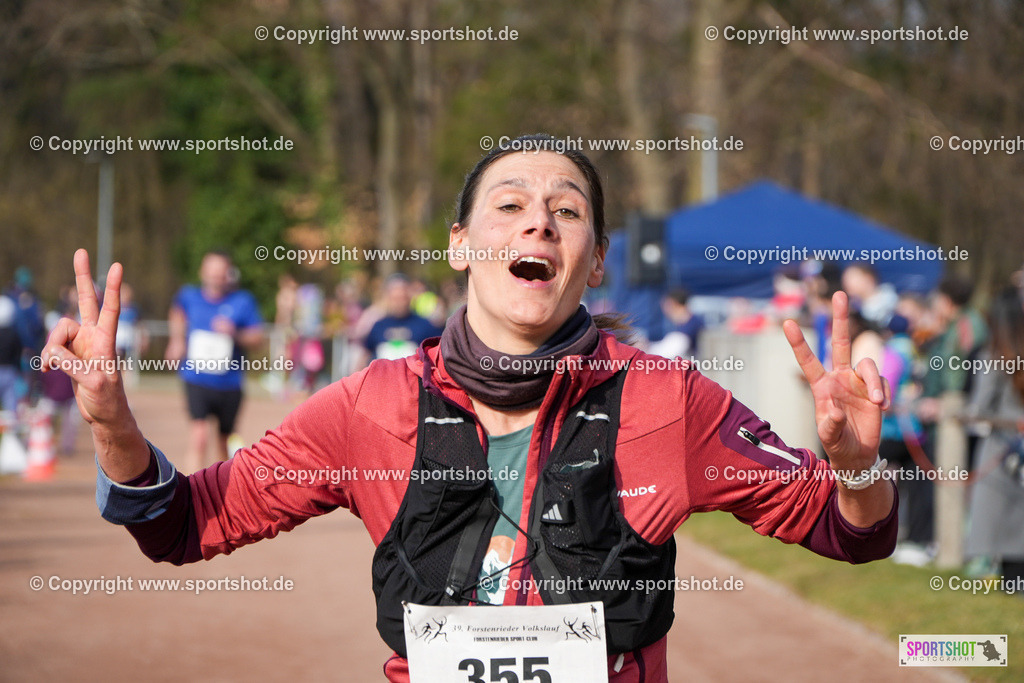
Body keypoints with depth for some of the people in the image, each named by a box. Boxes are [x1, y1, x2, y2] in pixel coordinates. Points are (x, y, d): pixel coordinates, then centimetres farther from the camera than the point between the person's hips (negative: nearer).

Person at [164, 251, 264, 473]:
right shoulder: (189, 296, 1)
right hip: (196, 380, -1)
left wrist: (235, 334, -21)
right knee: (199, 436, -20)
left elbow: (257, 338, -4)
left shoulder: (242, 301, -4)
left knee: (223, 441, 16)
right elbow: (178, 312, 26)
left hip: (228, 383, 1)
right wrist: (177, 340, 19)